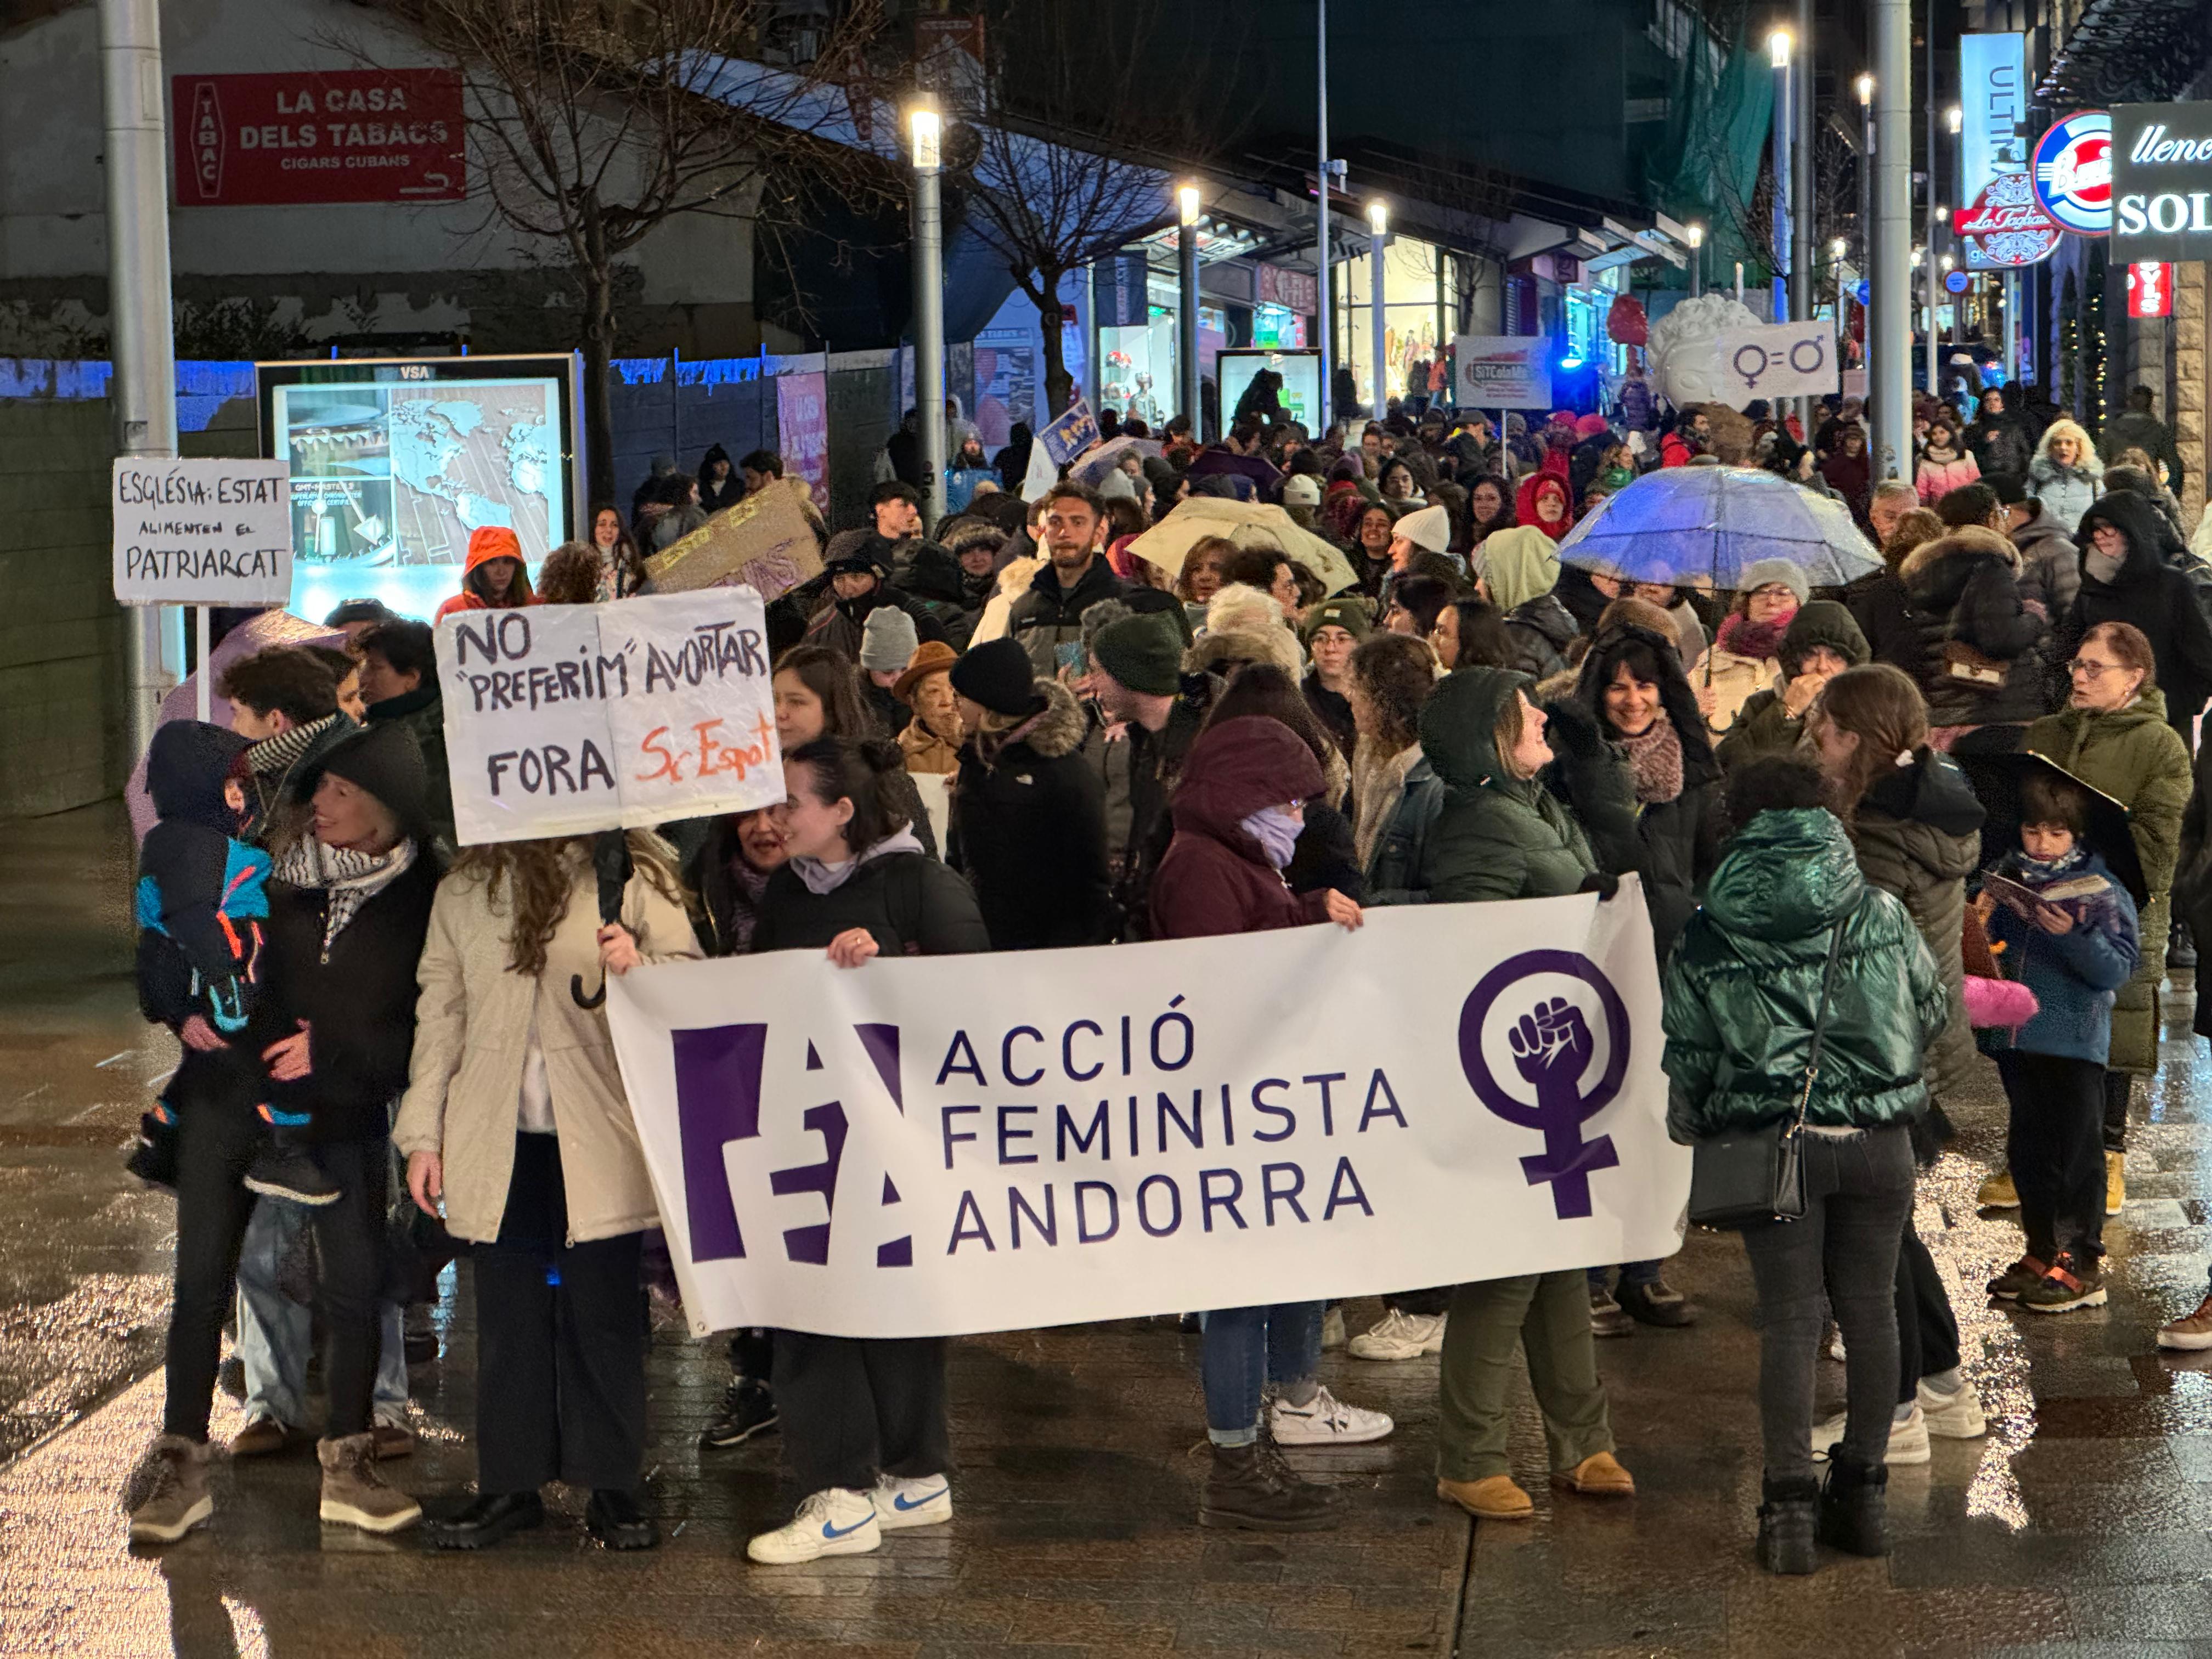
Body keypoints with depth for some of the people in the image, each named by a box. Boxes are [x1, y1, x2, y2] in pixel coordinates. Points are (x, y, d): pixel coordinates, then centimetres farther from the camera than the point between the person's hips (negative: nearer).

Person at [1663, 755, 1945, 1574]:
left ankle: (1790, 1505, 2)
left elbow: (1687, 1054, 3)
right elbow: (1933, 1011, 13)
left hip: (1771, 1141, -1)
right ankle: (1863, 1492, 19)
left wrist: (1693, 1127, 22)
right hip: (1877, 1138, 1)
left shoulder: (1706, 936, -1)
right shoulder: (1881, 914, 2)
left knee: (1788, 1319, 3)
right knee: (1870, 1310, 11)